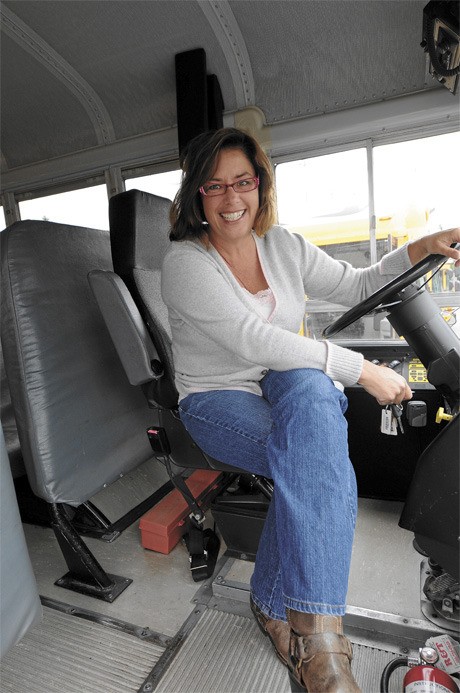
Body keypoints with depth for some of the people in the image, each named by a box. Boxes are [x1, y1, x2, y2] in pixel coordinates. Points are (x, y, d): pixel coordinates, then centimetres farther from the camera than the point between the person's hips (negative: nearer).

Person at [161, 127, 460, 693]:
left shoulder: (282, 245, 8)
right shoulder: (185, 262, -11)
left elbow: (356, 288, 14)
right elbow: (252, 340, -23)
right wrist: (361, 369, -22)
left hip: (288, 385, 4)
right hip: (217, 402, -3)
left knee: (308, 385, -35)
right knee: (327, 471, -31)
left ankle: (278, 604, -25)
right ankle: (315, 633, -15)